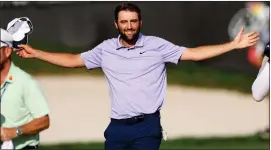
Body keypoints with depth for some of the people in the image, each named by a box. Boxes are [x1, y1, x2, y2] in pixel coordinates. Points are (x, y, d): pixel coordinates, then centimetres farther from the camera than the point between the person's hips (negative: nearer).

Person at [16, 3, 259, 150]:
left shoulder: (156, 45, -1)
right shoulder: (106, 49, 7)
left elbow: (194, 53, -3)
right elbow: (73, 60, 15)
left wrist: (233, 45, -10)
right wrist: (36, 53, 11)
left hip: (147, 126, -3)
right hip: (117, 126, 3)